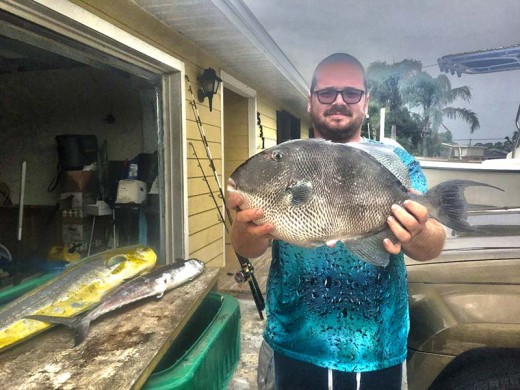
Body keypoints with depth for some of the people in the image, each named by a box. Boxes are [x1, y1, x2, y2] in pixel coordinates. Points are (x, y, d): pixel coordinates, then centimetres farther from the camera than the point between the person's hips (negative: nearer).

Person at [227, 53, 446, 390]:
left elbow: (434, 245, -8)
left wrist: (417, 237, -31)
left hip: (378, 351, 1)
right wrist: (248, 229, -31)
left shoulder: (397, 161, -2)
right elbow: (247, 249, -8)